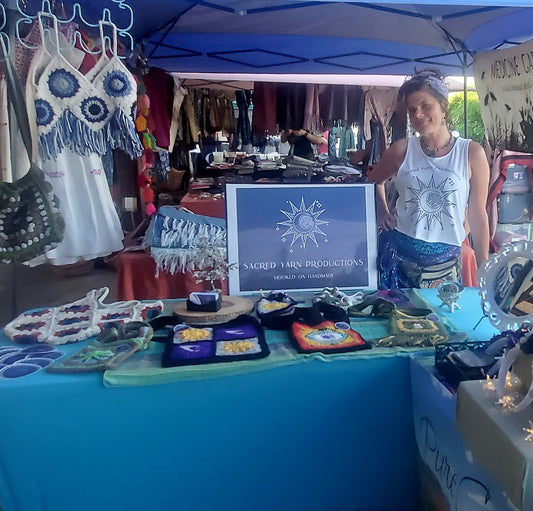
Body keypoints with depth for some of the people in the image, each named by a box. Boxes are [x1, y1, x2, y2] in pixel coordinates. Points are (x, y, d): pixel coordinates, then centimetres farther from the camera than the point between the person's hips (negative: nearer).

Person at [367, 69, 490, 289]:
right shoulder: (402, 150, -1)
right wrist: (382, 211, 4)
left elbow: (477, 215, 0)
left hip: (444, 261, -1)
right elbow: (375, 181, 19)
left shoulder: (471, 153, -3)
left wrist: (484, 271, 2)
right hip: (397, 252, 1)